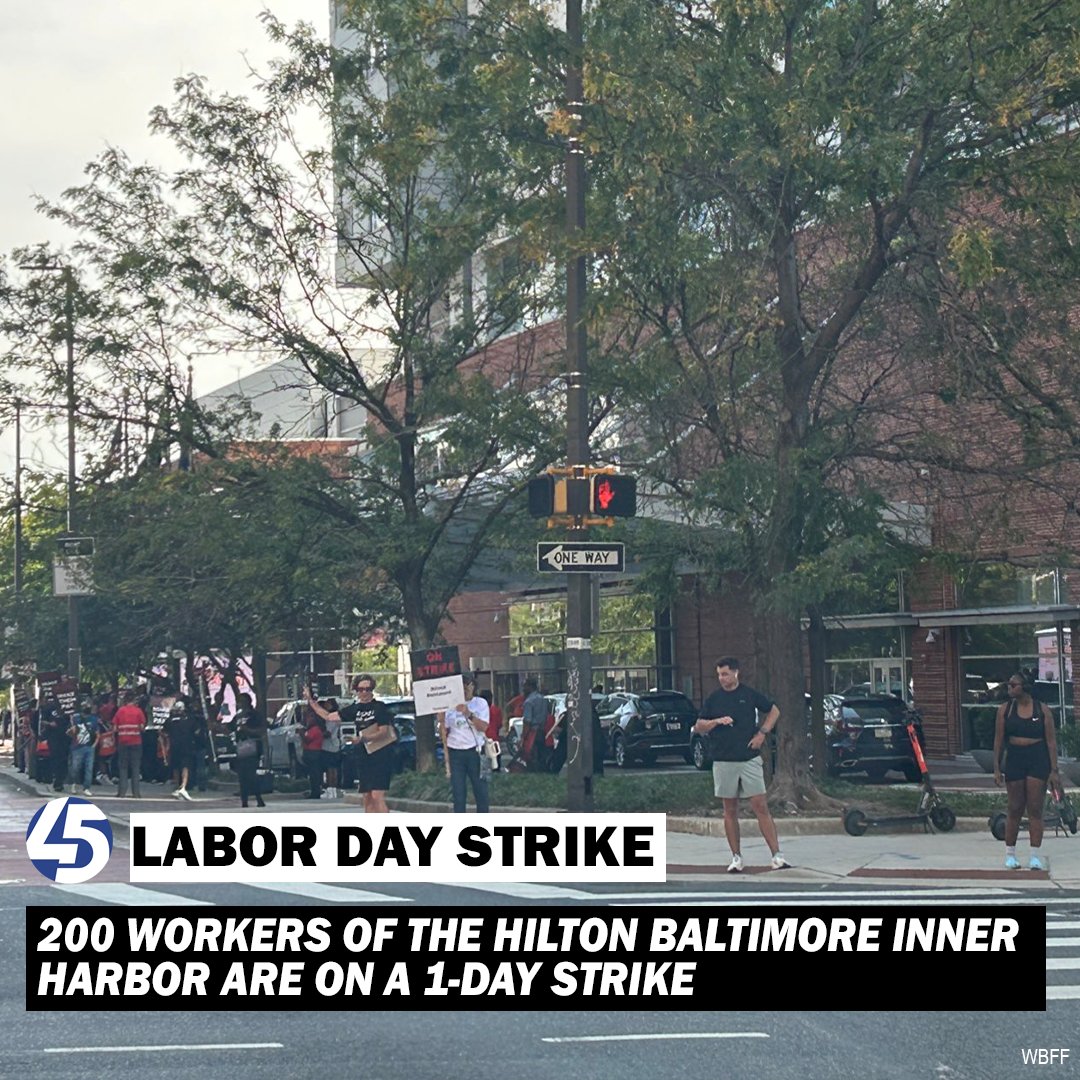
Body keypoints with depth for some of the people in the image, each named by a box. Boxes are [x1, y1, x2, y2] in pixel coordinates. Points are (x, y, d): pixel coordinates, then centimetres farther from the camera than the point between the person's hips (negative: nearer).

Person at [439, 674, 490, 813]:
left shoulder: (480, 703, 2)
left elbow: (483, 727, -12)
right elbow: (443, 733, 7)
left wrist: (469, 714, -25)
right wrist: (441, 722, -14)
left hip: (475, 751, -1)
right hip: (455, 753, 1)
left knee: (480, 789, 2)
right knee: (458, 791, 2)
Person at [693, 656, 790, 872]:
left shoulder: (750, 694, 4)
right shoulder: (713, 699, 6)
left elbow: (774, 711, 15)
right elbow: (698, 727, 6)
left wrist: (762, 733, 2)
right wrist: (716, 721, -12)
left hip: (750, 759, -2)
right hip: (723, 762, 2)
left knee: (761, 806, -7)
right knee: (730, 810, 5)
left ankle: (777, 856, -8)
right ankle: (736, 858, 13)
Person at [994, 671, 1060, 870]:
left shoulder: (1042, 710, 1)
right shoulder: (1005, 710, 4)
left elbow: (1051, 741, 2)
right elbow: (999, 741, 6)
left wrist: (1054, 770, -3)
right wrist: (997, 768, 0)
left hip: (1038, 762, -1)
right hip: (1014, 760, 1)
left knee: (1035, 810, -2)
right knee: (1015, 809, 5)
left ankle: (1036, 856, 1)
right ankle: (1010, 854, 15)